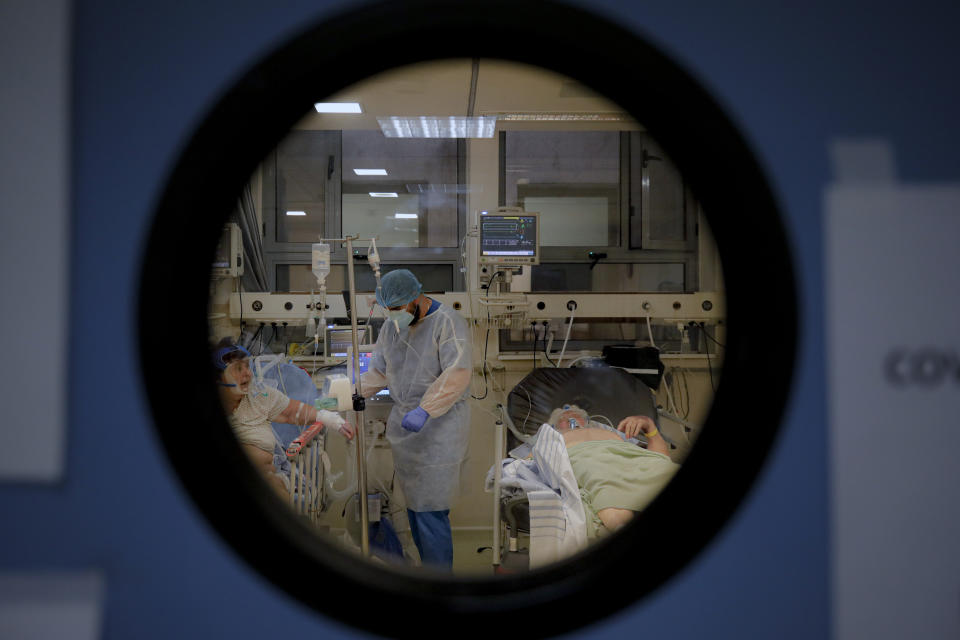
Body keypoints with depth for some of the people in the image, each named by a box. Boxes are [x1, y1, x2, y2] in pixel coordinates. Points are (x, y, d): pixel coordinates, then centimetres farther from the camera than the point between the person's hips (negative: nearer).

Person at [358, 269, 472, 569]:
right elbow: (378, 371, 16)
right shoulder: (391, 326, 11)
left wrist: (425, 410, -32)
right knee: (413, 504, 10)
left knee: (430, 510, -9)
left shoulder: (449, 322, -12)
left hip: (438, 428, -7)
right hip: (403, 426, 7)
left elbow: (457, 375, -22)